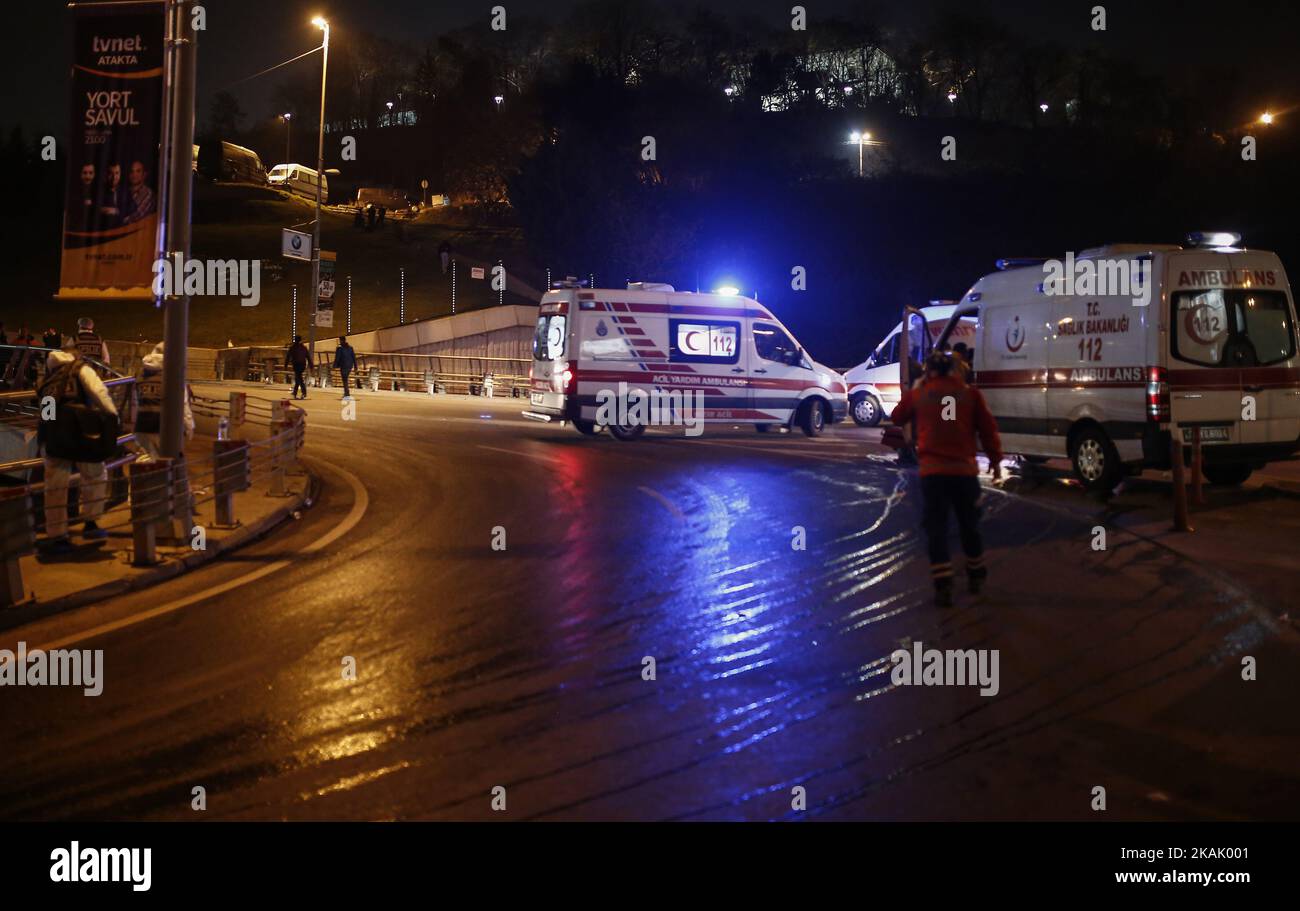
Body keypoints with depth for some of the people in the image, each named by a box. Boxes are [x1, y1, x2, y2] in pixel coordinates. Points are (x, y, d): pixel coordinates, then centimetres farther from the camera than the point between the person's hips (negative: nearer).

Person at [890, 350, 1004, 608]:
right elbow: (988, 429, 4)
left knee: (936, 528, 2)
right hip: (965, 469, 1)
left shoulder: (917, 394, 5)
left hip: (932, 470, -1)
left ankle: (943, 586, -8)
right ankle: (975, 576, 32)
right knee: (969, 525, 18)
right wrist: (995, 459, 15)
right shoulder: (970, 393, 3)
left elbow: (897, 418, 21)